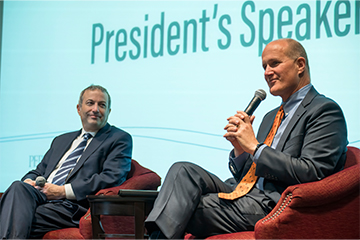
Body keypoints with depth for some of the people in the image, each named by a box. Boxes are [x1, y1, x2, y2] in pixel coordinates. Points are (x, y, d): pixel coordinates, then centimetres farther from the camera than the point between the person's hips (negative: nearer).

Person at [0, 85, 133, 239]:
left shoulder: (120, 139, 11)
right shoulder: (61, 140, 32)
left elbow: (112, 178, -6)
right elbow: (39, 171, 31)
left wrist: (64, 190, -12)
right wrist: (29, 181, 3)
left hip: (75, 206, -5)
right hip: (41, 197, 5)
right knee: (18, 188, -31)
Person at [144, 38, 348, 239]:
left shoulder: (326, 111, -3)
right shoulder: (271, 117, 25)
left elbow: (311, 173, -16)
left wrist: (254, 147, -11)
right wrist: (240, 149, 1)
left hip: (274, 205, -8)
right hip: (247, 194, 8)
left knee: (179, 209, -19)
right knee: (184, 171, -14)